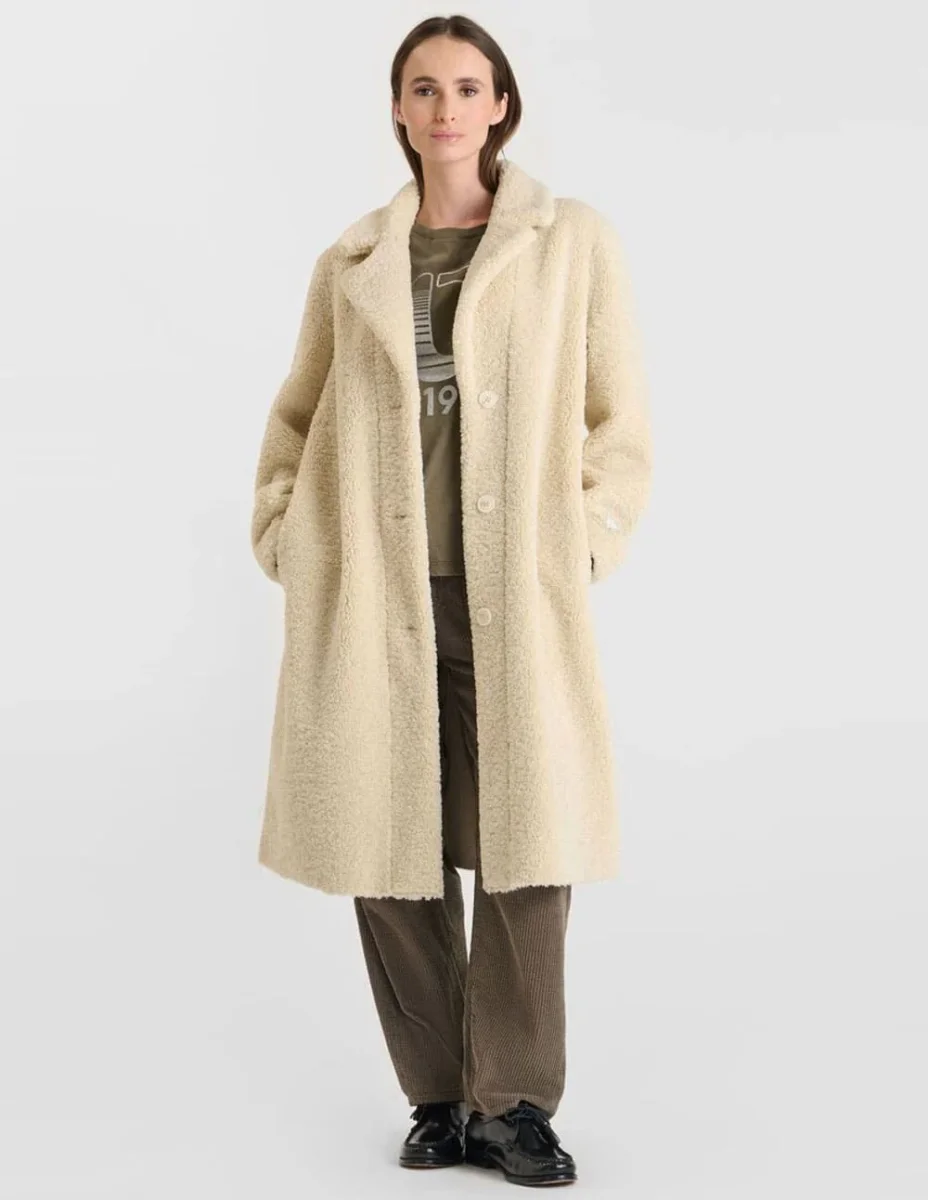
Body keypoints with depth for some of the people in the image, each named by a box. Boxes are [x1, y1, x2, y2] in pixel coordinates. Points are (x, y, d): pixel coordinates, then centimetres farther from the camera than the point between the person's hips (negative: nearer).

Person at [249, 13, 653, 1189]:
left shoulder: (574, 241, 5)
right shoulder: (353, 260, 12)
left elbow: (619, 417, 4)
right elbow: (298, 415, 19)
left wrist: (586, 543, -6)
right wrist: (285, 536, 7)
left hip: (513, 599, -2)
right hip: (372, 601, 2)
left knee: (524, 849, -2)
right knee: (388, 852, 4)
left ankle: (514, 1102, 14)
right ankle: (438, 1097, 20)